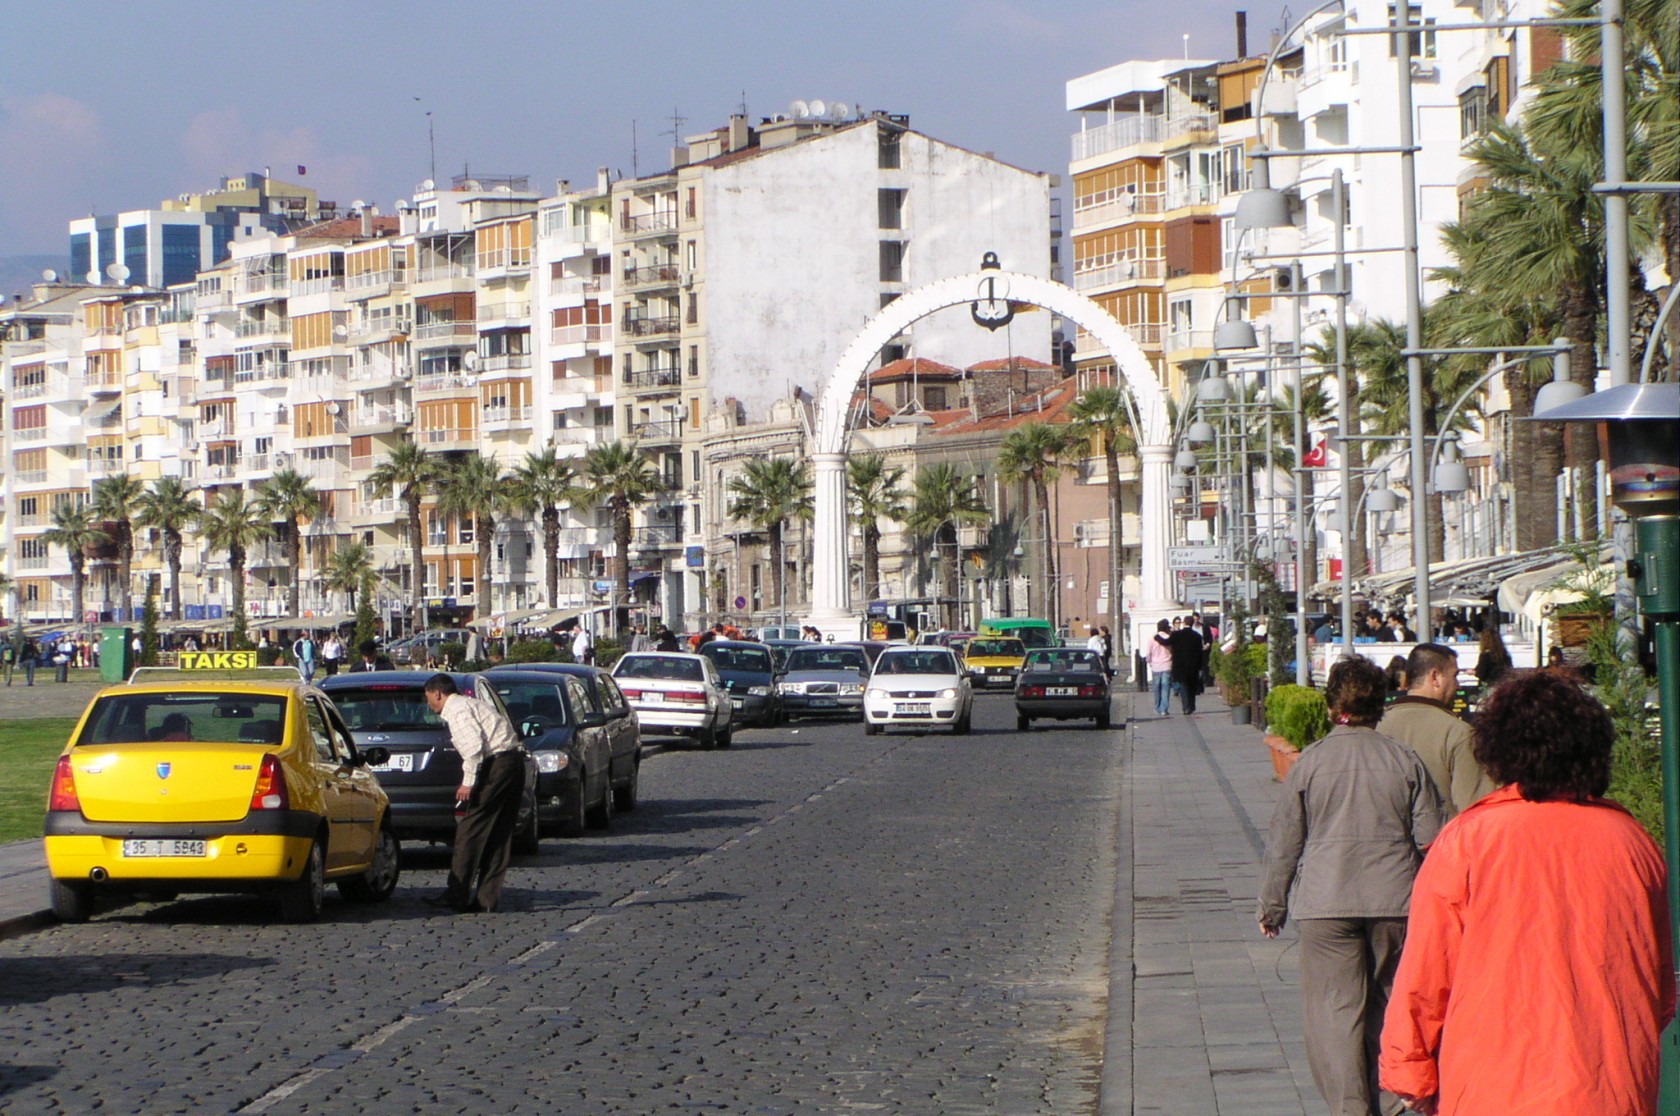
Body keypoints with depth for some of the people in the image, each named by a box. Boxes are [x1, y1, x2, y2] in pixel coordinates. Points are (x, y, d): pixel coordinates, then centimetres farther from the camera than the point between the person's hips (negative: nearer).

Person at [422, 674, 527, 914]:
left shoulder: (456, 710, -4)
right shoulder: (471, 704, 25)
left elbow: (474, 745, -17)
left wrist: (468, 782, -16)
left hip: (496, 766, -10)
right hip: (514, 763, 10)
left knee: (470, 830, -5)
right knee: (498, 835, 9)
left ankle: (457, 896, -5)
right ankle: (488, 898, 9)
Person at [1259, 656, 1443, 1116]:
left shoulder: (1311, 762, -2)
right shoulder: (1405, 761, 2)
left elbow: (1284, 842, 2)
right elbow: (1429, 841, 4)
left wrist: (1272, 905, 12)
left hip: (1326, 903, -2)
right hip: (1395, 902, 2)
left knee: (1335, 1006, -3)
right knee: (1385, 1005, 14)